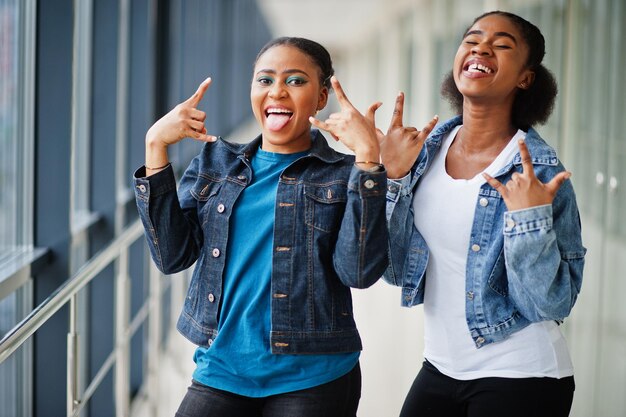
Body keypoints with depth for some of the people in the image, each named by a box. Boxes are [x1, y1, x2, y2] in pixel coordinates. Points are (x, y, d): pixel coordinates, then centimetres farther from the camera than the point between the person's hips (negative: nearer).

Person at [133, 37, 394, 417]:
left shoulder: (343, 175, -1)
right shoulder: (216, 161, 8)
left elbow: (360, 271, -15)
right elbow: (173, 256, 0)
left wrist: (367, 155, -18)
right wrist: (156, 147, -5)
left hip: (311, 379, -2)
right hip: (220, 372, 3)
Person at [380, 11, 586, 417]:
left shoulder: (541, 170, -14)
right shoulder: (427, 150, -1)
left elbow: (553, 305, -14)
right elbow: (396, 270, 0)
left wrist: (528, 218, -26)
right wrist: (392, 177, -10)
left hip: (521, 376, -4)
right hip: (440, 367, 4)